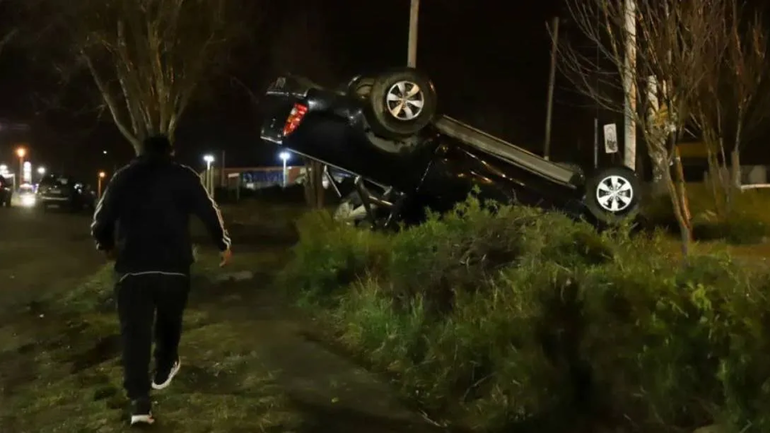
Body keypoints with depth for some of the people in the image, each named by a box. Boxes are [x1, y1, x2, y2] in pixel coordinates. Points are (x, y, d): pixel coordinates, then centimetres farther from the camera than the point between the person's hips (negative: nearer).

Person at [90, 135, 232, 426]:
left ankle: (139, 401, -8)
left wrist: (106, 245, 31)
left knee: (135, 330, -1)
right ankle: (163, 372, 40)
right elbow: (209, 212, 2)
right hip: (174, 265, 0)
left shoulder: (122, 177, 9)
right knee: (169, 321, 23)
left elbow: (101, 219, 11)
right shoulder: (184, 176, 3)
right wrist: (223, 243, 16)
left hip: (132, 266, 0)